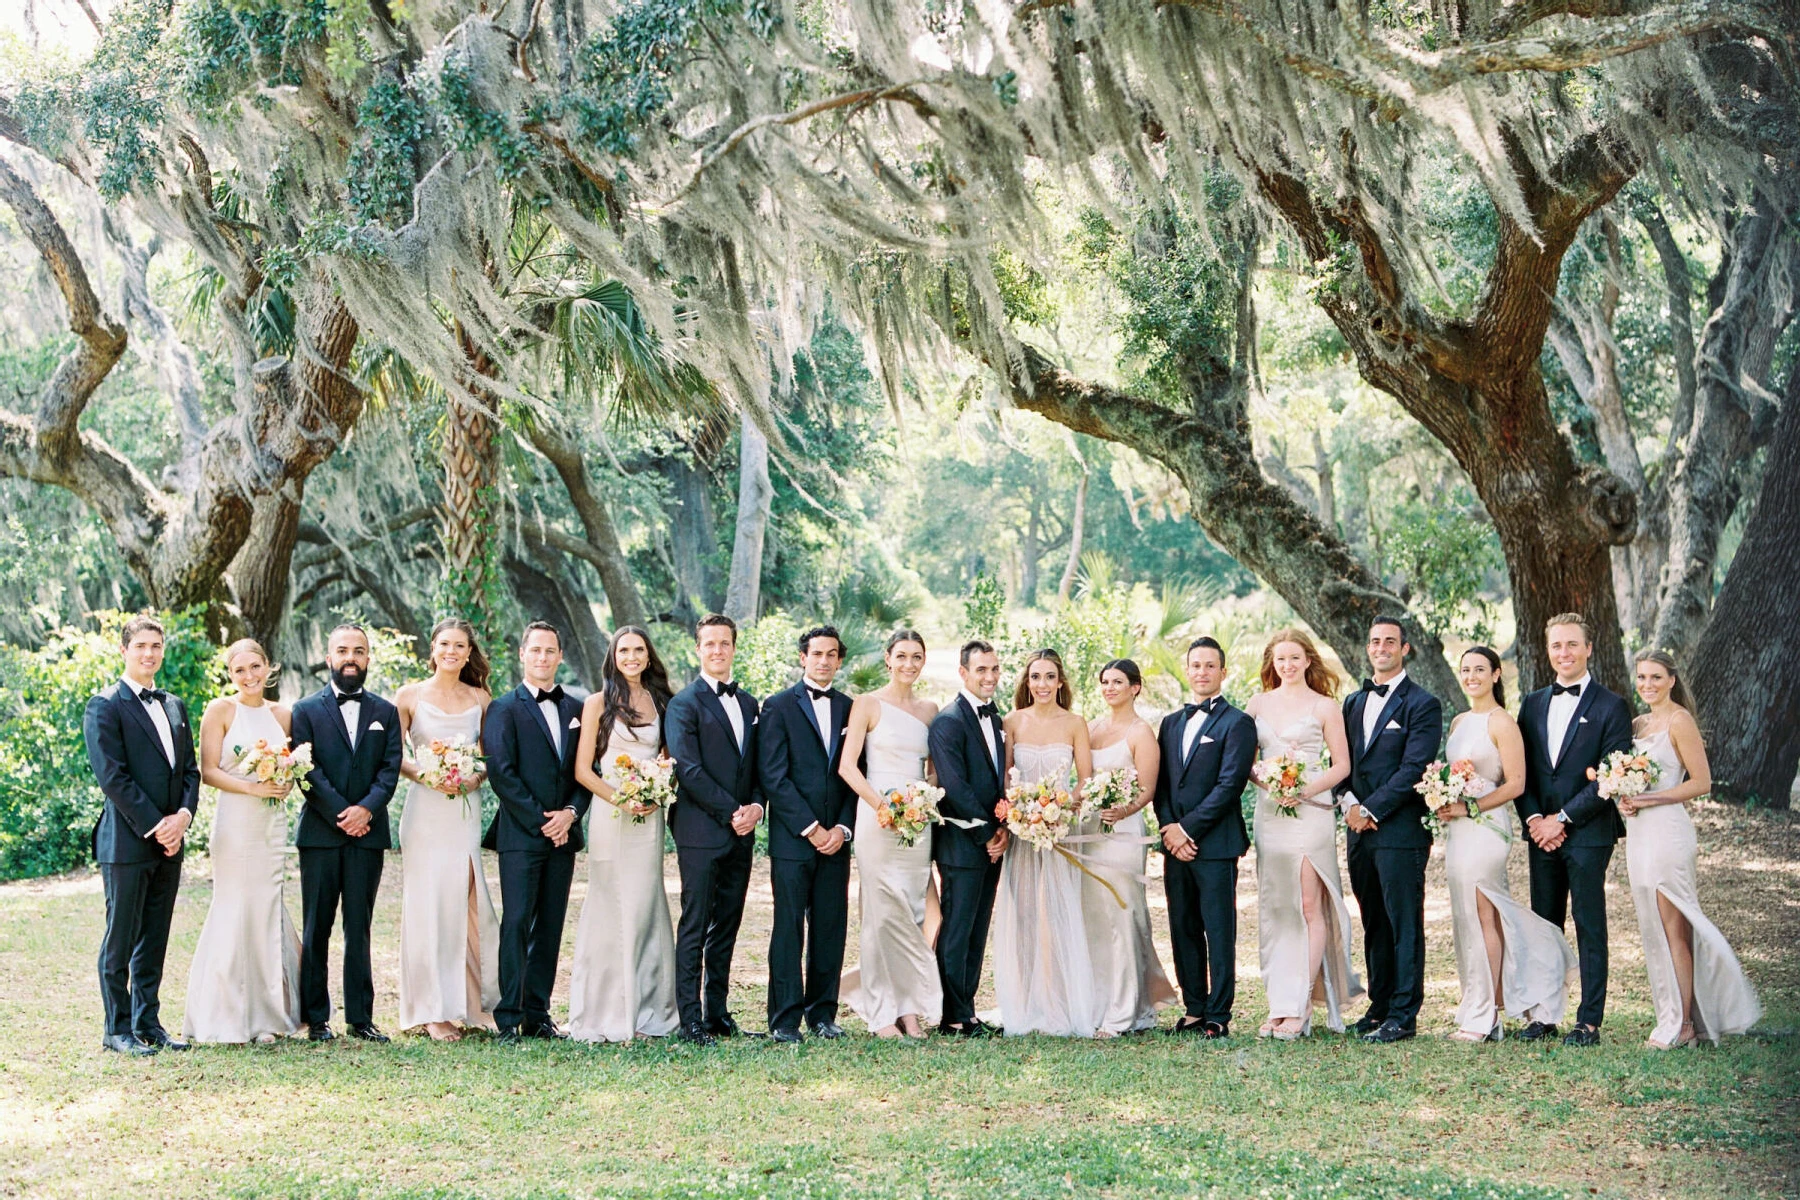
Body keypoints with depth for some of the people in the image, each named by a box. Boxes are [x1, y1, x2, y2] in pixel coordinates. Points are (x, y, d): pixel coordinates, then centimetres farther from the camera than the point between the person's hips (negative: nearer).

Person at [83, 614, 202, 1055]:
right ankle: (117, 1030, 8)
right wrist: (155, 825, -15)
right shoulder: (104, 706, -6)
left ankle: (147, 1024, 17)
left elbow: (190, 769, 14)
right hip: (126, 841, -6)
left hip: (169, 841, 7)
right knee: (120, 942, 1)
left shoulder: (174, 706, 16)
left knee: (154, 941, 11)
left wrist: (183, 815, -4)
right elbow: (112, 776, -13)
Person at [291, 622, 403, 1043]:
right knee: (316, 929, 1)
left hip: (368, 832, 2)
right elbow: (307, 770, -4)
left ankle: (361, 1017, 7)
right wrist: (340, 813, -13)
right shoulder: (307, 711, 5)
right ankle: (316, 1018, 6)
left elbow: (391, 768, 3)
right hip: (320, 834, -2)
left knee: (359, 929, 4)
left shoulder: (386, 713, 13)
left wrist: (367, 808, -13)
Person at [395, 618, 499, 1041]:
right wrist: (427, 775, -13)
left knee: (465, 902, -2)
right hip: (425, 810, -2)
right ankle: (433, 1010, -1)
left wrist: (474, 778, -6)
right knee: (427, 901, -4)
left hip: (466, 811, 2)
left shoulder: (480, 699, 10)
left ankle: (469, 1003, 9)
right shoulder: (410, 696, 4)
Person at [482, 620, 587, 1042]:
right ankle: (509, 1018, -5)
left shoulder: (576, 709, 14)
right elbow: (501, 772, -9)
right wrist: (539, 820, -12)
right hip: (520, 835, -5)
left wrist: (571, 812, -5)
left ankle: (537, 1015, 12)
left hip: (563, 834, 5)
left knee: (550, 928, 7)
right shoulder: (504, 709, -1)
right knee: (516, 925, -7)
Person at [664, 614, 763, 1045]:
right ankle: (691, 1019, -2)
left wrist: (756, 806, -1)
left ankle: (717, 1010, 16)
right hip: (700, 832, -6)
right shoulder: (685, 703, -5)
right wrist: (731, 812, -13)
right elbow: (688, 769, -12)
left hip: (740, 831, 6)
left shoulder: (749, 704, 16)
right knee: (695, 926, -4)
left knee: (727, 924, 9)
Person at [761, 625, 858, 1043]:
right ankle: (785, 1019, 0)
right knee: (789, 928, -3)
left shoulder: (850, 709, 13)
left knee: (831, 929, 5)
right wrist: (809, 827, -11)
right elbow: (773, 776, -6)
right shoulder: (779, 707, 1)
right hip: (792, 836, -4)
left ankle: (822, 1013, 13)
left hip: (835, 837, 4)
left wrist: (842, 828, -2)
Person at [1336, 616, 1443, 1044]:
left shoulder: (1422, 704, -4)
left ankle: (1403, 1016, -1)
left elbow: (1414, 768, -12)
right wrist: (1348, 801, -3)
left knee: (1404, 924, -4)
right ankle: (1380, 1007, 19)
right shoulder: (1353, 702, 17)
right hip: (1359, 831, 6)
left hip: (1400, 829, -6)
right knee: (1373, 924, 11)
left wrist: (1372, 810, -13)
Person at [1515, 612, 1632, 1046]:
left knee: (1590, 928, -1)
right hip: (1542, 833, 5)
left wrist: (1563, 818, -13)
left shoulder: (1611, 708, -4)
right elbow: (1521, 771, 12)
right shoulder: (1533, 704, 13)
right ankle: (1543, 1015, 15)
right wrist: (1533, 819, -3)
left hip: (1588, 834, -5)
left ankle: (1589, 1022, 3)